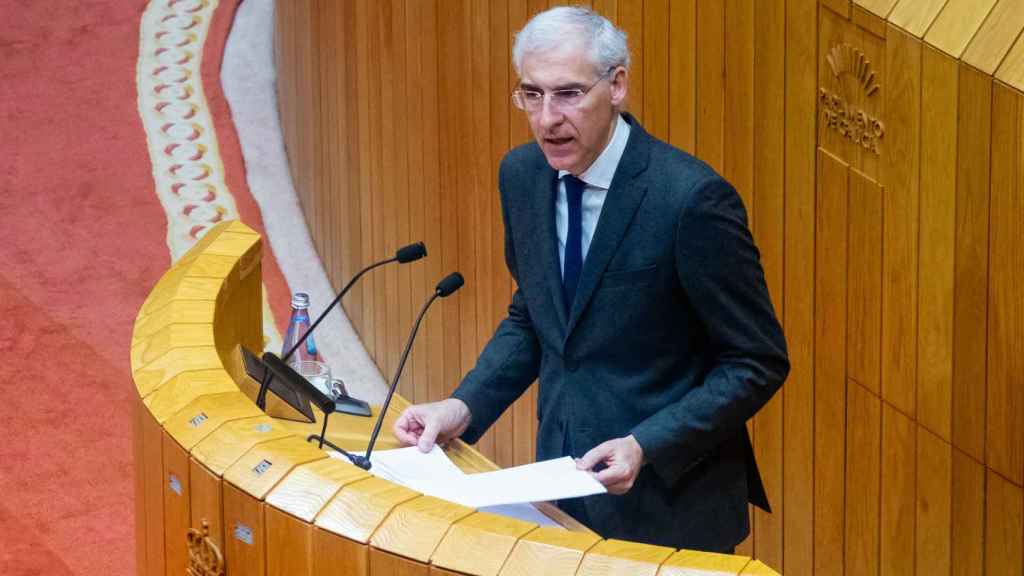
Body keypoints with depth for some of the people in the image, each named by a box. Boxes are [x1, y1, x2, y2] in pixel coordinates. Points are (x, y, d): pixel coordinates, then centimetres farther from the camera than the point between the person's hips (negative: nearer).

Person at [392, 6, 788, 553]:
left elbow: (758, 363, -14)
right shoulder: (522, 174, -1)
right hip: (564, 483, 6)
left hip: (667, 502, -6)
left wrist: (647, 447, -24)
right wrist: (464, 407, -2)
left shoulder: (691, 198, -21)